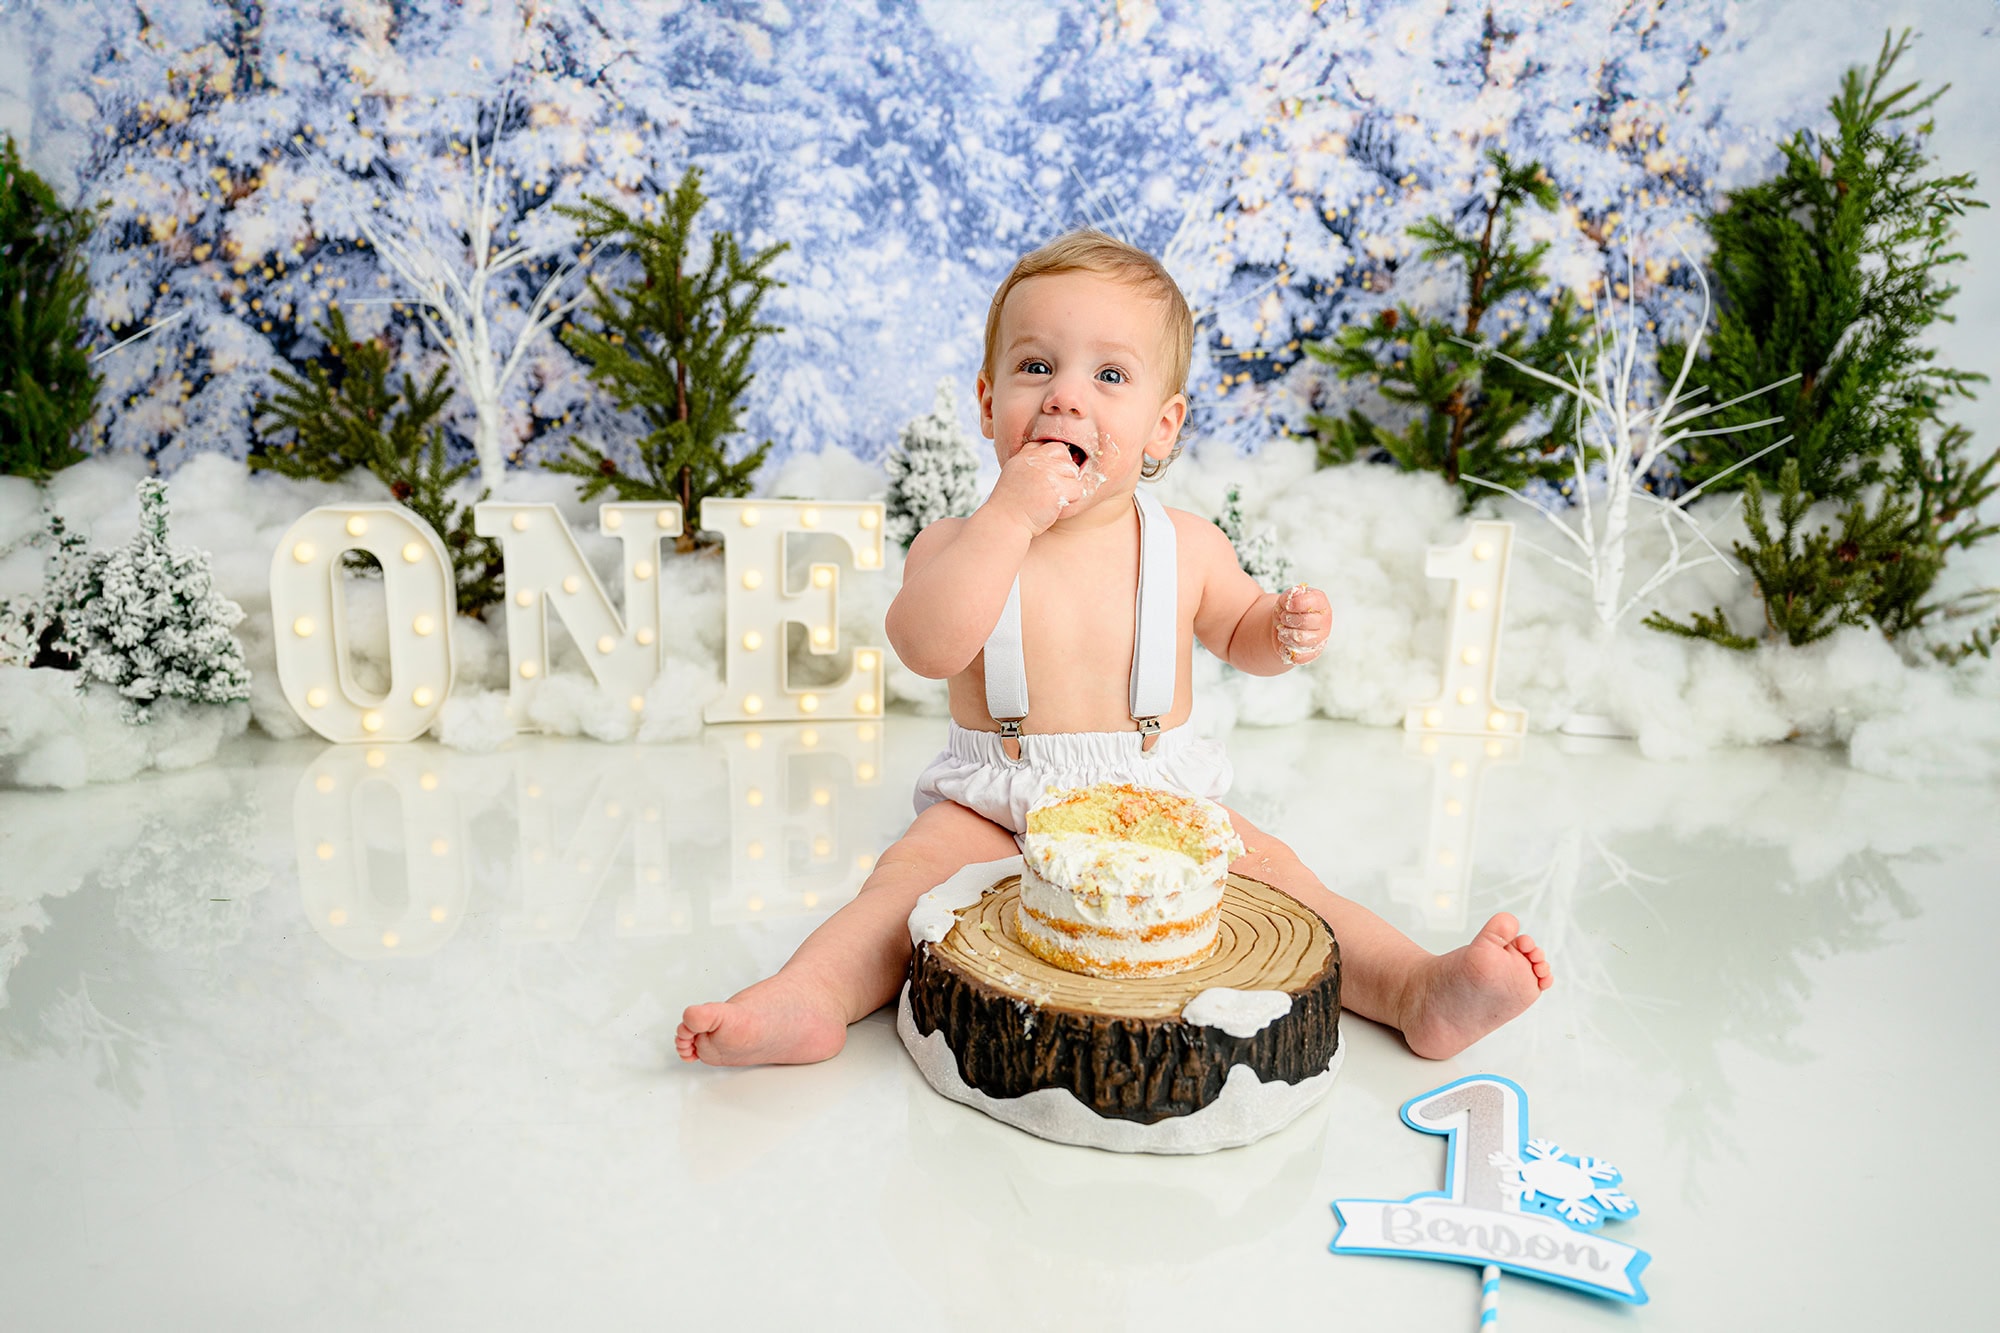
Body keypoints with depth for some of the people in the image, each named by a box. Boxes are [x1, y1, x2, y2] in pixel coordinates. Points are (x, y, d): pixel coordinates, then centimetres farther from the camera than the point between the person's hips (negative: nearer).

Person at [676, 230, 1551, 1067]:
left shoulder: (1186, 545, -1)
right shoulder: (960, 542, -9)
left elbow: (1234, 630, 17)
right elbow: (927, 649, -28)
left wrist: (1285, 630, -8)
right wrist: (1010, 514, -31)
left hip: (1162, 801, 2)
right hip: (995, 811, -1)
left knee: (1268, 868, -16)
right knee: (915, 869, -24)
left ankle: (1421, 991, -17)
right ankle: (810, 996, -31)